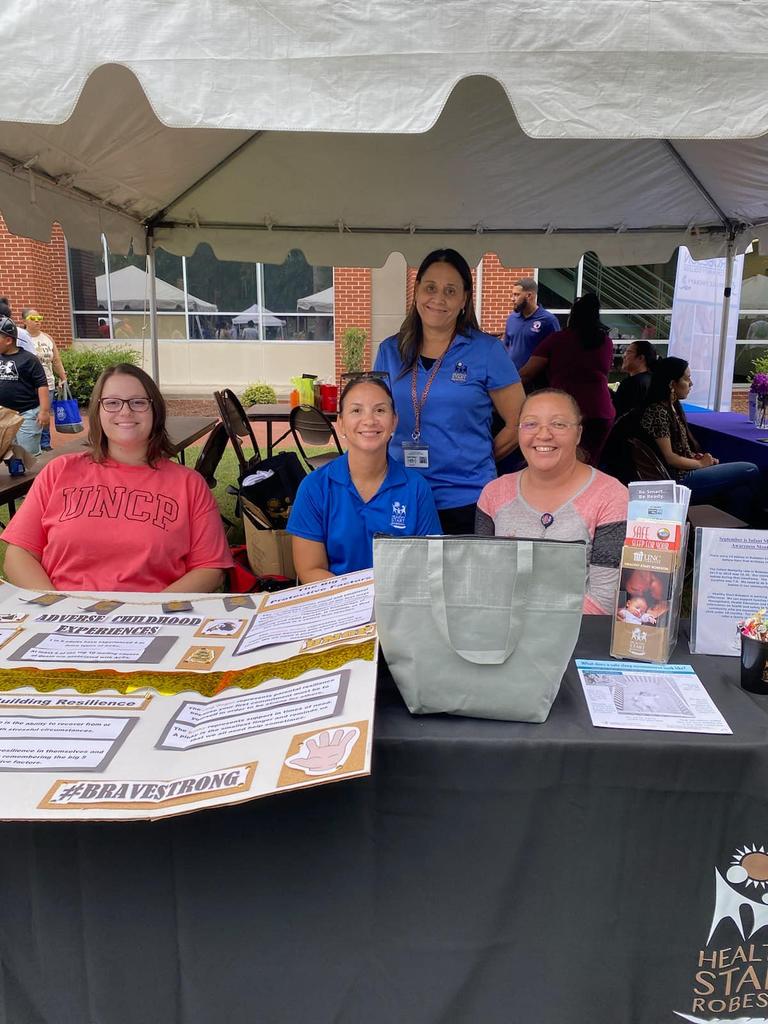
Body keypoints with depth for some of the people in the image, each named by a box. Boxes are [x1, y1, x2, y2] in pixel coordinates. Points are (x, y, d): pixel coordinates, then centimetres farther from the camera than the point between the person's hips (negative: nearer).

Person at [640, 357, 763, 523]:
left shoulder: (673, 407, 13)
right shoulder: (658, 411, -16)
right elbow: (669, 457, -17)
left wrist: (702, 457, 1)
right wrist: (701, 463, -5)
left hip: (684, 472, 9)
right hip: (678, 481, -9)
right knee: (751, 471, -6)